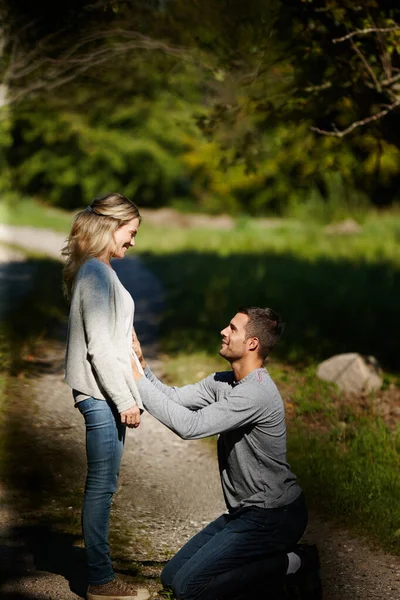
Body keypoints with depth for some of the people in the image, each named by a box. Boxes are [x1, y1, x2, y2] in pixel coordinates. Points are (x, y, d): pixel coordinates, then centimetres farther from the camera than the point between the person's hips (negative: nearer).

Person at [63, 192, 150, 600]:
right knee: (102, 485, -4)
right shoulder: (96, 273, -16)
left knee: (101, 485, 13)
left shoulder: (96, 271, 15)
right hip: (101, 394, -10)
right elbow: (98, 345, -20)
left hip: (102, 394, 10)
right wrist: (124, 399, -17)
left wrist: (129, 393, 20)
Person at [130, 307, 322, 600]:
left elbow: (189, 425, -28)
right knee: (171, 576, 9)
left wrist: (138, 379, -23)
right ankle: (278, 560, 8)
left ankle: (293, 567, -4)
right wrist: (141, 365, -8)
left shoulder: (256, 393, -24)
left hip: (273, 516, -10)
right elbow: (174, 397, 6)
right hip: (246, 511, 10)